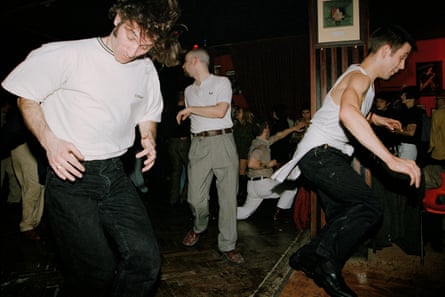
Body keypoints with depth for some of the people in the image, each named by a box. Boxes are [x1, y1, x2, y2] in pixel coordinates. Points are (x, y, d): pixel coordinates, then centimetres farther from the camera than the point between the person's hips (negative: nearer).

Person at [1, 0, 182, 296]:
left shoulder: (146, 70, 6)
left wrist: (149, 138, 0)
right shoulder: (66, 55, -10)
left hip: (115, 175, 5)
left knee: (146, 258, -3)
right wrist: (49, 140, -14)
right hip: (71, 176, -4)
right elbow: (27, 96, 1)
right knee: (97, 271, -4)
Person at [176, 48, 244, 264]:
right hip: (198, 144, 4)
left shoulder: (221, 82, 2)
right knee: (196, 198, -2)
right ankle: (199, 227, 30)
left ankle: (227, 245, 8)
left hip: (222, 140, -4)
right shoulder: (189, 90, 21)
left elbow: (220, 111, -12)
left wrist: (190, 109, -5)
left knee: (228, 196, -3)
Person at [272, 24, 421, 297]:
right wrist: (390, 158, -43)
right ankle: (326, 263, -10)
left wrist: (377, 119, 32)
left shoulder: (365, 80, 17)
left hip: (328, 157, 11)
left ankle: (308, 257, 21)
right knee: (370, 207, -22)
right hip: (320, 154, -10)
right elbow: (348, 113, -41)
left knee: (344, 218, 11)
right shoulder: (359, 77, -16)